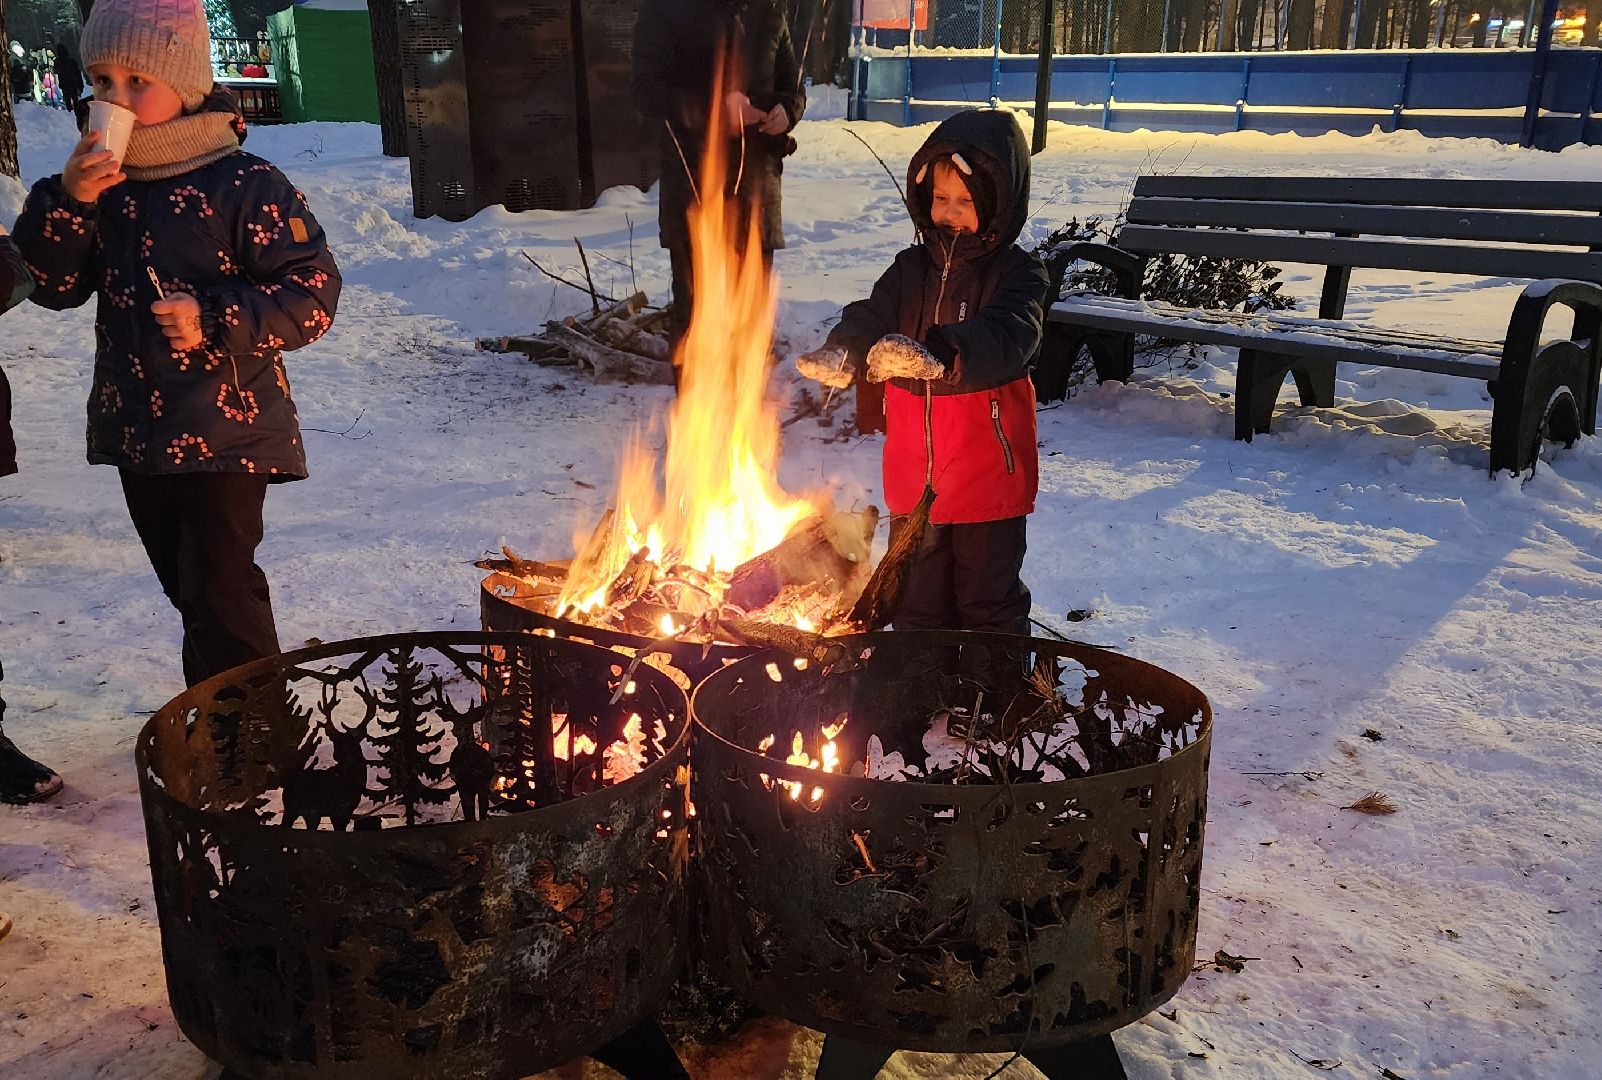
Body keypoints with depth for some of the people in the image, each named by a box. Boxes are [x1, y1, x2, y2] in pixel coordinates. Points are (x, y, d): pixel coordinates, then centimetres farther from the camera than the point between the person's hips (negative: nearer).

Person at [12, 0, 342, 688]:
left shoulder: (243, 185, -13)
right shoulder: (99, 181, 5)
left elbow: (310, 294, -14)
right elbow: (53, 287, 3)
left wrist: (214, 320, -24)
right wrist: (68, 201, -12)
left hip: (227, 430, -7)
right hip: (136, 430, 7)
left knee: (220, 591, -3)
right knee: (186, 587, 19)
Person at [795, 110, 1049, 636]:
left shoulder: (1017, 274, -11)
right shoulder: (911, 268, 5)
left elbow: (1006, 338, -29)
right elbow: (871, 316, -9)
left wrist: (938, 354, -49)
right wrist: (842, 352, -34)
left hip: (988, 479, -4)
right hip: (913, 478, 5)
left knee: (989, 603, 11)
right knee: (916, 602, 20)